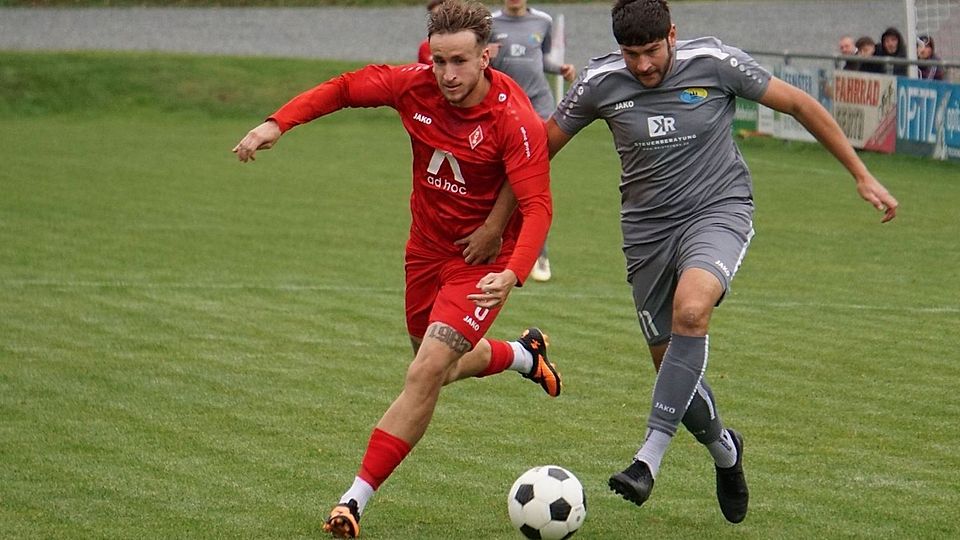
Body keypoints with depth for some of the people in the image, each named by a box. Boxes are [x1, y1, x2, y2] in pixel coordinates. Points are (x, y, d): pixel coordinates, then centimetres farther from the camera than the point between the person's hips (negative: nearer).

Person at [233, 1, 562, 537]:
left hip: (482, 258, -6)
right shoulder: (415, 86, -14)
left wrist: (512, 275, -46)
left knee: (427, 373, -18)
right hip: (427, 247, 6)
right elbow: (344, 88, 0)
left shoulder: (517, 121, -27)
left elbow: (537, 207, -30)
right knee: (440, 365, 24)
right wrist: (277, 123, -13)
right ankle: (525, 355, 55)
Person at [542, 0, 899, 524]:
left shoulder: (714, 62, -12)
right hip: (647, 228, 3)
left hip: (718, 211, -3)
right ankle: (724, 450, 38)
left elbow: (799, 104, -2)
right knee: (673, 368, 6)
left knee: (691, 308, -33)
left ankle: (649, 457, -34)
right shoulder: (600, 82, -7)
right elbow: (544, 144, 7)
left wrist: (861, 175, 0)